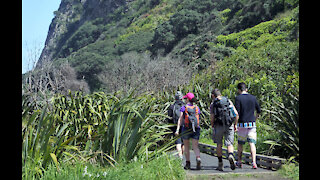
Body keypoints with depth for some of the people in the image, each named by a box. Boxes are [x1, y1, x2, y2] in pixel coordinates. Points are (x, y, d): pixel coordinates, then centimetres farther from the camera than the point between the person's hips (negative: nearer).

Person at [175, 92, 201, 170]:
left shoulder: (184, 108, -2)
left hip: (186, 129, -2)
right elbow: (198, 119, 11)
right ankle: (198, 158, -26)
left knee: (186, 147, 13)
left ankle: (188, 163, 14)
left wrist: (177, 130, -11)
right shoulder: (197, 108, 7)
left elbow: (180, 119, -9)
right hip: (195, 129, 2)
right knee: (195, 146, 0)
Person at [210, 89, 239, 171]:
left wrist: (212, 126, 7)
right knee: (229, 144, 5)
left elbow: (212, 117, -8)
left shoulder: (213, 104, 1)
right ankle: (231, 156, -26)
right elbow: (236, 114, 2)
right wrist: (235, 124, 11)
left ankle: (220, 164, 14)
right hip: (229, 125, 1)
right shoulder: (229, 101, 9)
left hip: (219, 126, -1)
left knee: (219, 144, 14)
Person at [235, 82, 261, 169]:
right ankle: (254, 162, -11)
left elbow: (237, 112, -13)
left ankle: (239, 162, 21)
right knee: (252, 143, 1)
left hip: (242, 124, -3)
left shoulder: (238, 98, -7)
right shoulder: (253, 98, 6)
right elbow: (259, 111, 11)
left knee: (240, 143, 11)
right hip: (252, 124, 3)